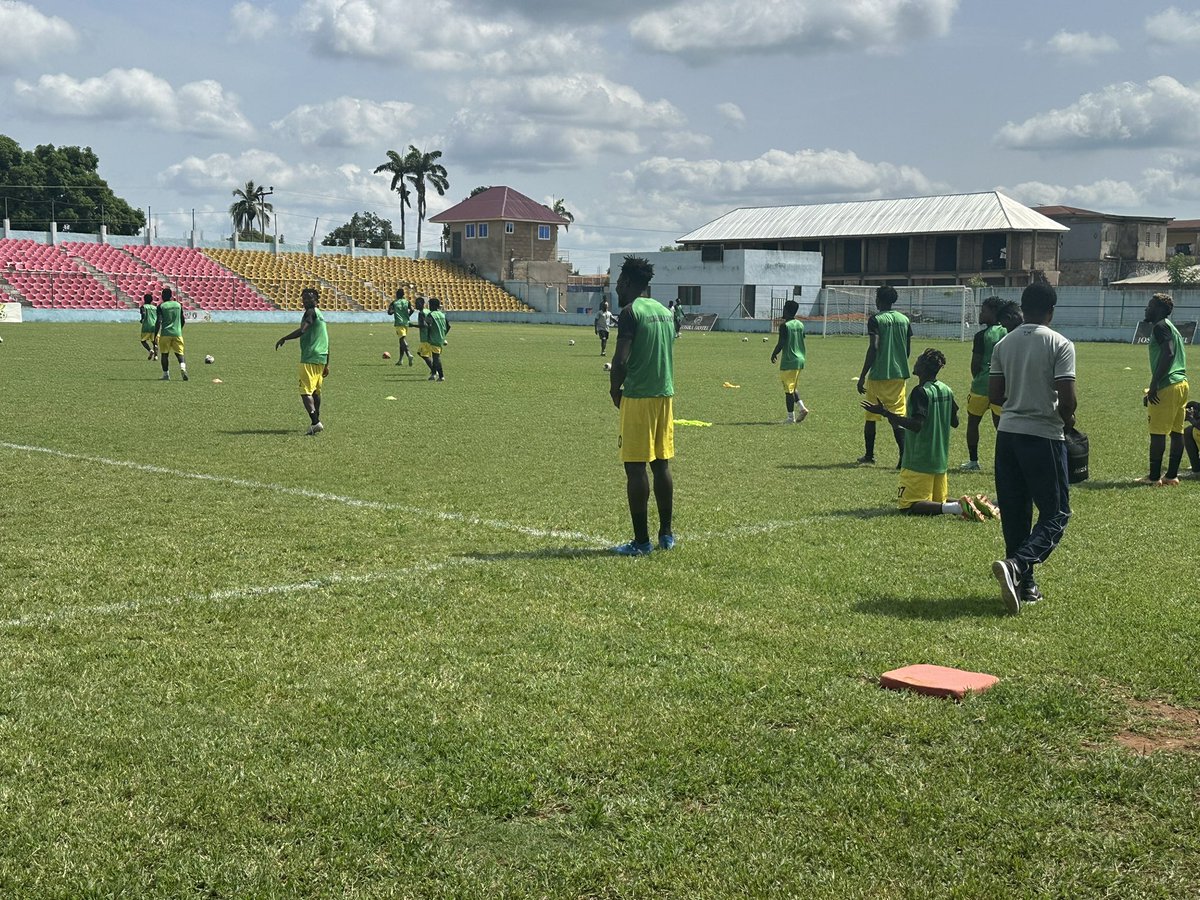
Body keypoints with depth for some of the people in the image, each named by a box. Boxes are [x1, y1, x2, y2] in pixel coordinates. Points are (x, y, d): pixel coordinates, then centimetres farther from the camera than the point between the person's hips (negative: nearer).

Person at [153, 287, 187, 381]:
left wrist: (155, 335, -5)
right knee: (179, 353, 3)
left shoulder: (161, 306, -2)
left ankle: (166, 374, 8)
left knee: (164, 354, 9)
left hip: (165, 333, -2)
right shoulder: (178, 305, 9)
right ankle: (183, 368, -25)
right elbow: (182, 321, 13)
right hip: (177, 333, 2)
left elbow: (158, 322, -9)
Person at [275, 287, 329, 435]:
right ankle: (317, 421, 29)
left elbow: (302, 331, -21)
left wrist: (283, 339, -9)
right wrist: (326, 365, 27)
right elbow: (326, 342, 23)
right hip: (322, 359, 9)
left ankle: (315, 423, -25)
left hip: (309, 359, -9)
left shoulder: (311, 312, -5)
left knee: (306, 392, -13)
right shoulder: (321, 315, 22)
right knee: (316, 391, 20)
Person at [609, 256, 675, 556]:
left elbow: (621, 360, -18)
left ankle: (641, 540, -2)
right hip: (665, 395, 8)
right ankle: (666, 534, 18)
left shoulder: (630, 312, -11)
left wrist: (615, 390, -3)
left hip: (638, 397, -8)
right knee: (662, 464, 13)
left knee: (635, 467, -3)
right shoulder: (665, 312, 14)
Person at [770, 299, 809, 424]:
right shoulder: (800, 325, 10)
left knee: (788, 390, -2)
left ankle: (791, 417, 0)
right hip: (800, 360, 8)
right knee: (793, 388, 20)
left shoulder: (784, 325, -13)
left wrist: (774, 353, 1)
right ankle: (802, 407, 4)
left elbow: (781, 343, -16)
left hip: (789, 361, -8)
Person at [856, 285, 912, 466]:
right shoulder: (904, 319, 8)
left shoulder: (875, 320, -8)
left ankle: (869, 455, 20)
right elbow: (908, 349, 11)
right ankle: (904, 454, -16)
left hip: (878, 375, -4)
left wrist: (862, 376, -12)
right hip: (899, 374, 4)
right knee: (897, 414, 1)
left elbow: (873, 348, -16)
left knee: (871, 416, 11)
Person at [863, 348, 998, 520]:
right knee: (938, 501, 20)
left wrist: (885, 413, -28)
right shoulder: (946, 390, 7)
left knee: (907, 505, -6)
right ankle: (974, 503, -5)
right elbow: (955, 422, 15)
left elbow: (916, 425, -27)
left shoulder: (920, 392, -16)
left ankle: (956, 507, -25)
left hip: (919, 462, -8)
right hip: (941, 460, 8)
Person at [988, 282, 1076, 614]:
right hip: (1044, 437, -5)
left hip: (1007, 434, 5)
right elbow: (1067, 398, -14)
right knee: (1055, 512, 2)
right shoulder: (1060, 345, -9)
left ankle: (1025, 585, 16)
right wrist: (1068, 420, 6)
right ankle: (1016, 564, -20)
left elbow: (994, 394, 6)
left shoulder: (1003, 344, 6)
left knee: (1015, 513, 12)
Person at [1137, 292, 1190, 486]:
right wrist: (1154, 386, 26)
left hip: (1167, 386, -10)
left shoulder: (1160, 327, -8)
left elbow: (1168, 354, -20)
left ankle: (1154, 477, -3)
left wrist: (1153, 386, -21)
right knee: (1177, 431, 9)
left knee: (1157, 432, -5)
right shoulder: (1171, 327, 22)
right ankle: (1172, 475, 13)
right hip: (1181, 383, 10)